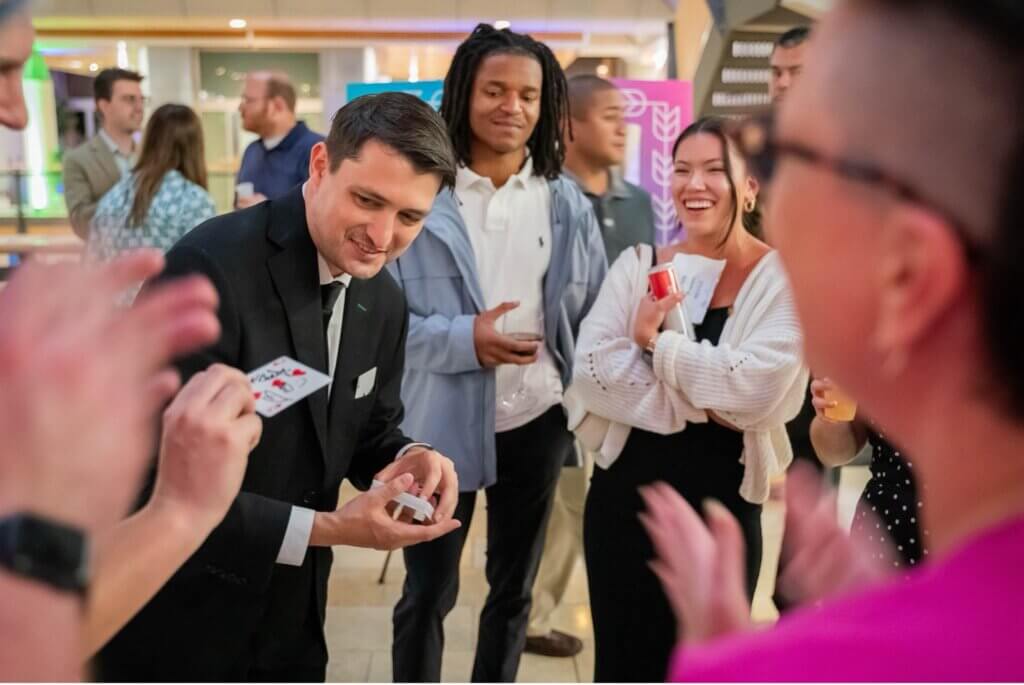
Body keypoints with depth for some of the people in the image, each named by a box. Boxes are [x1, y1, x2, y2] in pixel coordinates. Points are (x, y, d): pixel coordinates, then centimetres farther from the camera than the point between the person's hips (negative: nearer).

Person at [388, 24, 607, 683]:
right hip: (443, 423, -3)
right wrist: (462, 340, -22)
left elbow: (595, 312, 6)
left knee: (514, 589, 20)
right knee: (427, 593, 13)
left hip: (537, 420, 3)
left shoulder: (568, 203, 0)